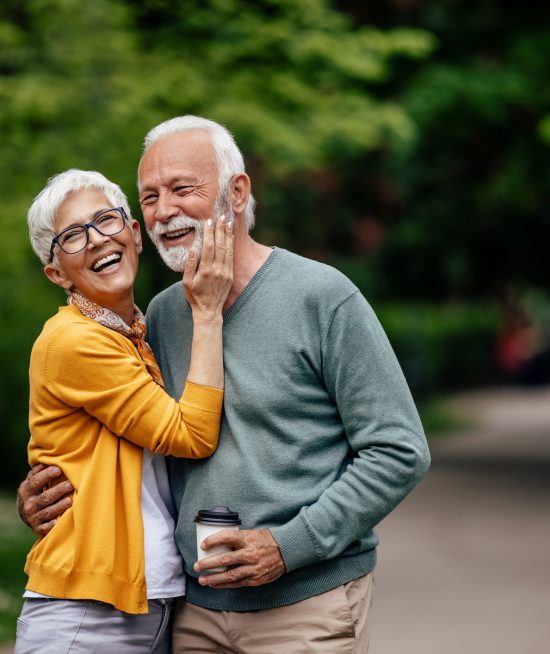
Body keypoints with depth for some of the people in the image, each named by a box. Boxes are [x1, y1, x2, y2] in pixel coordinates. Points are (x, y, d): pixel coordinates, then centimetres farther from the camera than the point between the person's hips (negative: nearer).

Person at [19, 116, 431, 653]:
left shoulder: (322, 296, -9)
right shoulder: (162, 315, 8)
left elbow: (400, 452, -11)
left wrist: (289, 546, -16)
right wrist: (42, 496, 3)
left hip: (308, 607, -5)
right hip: (196, 609, 5)